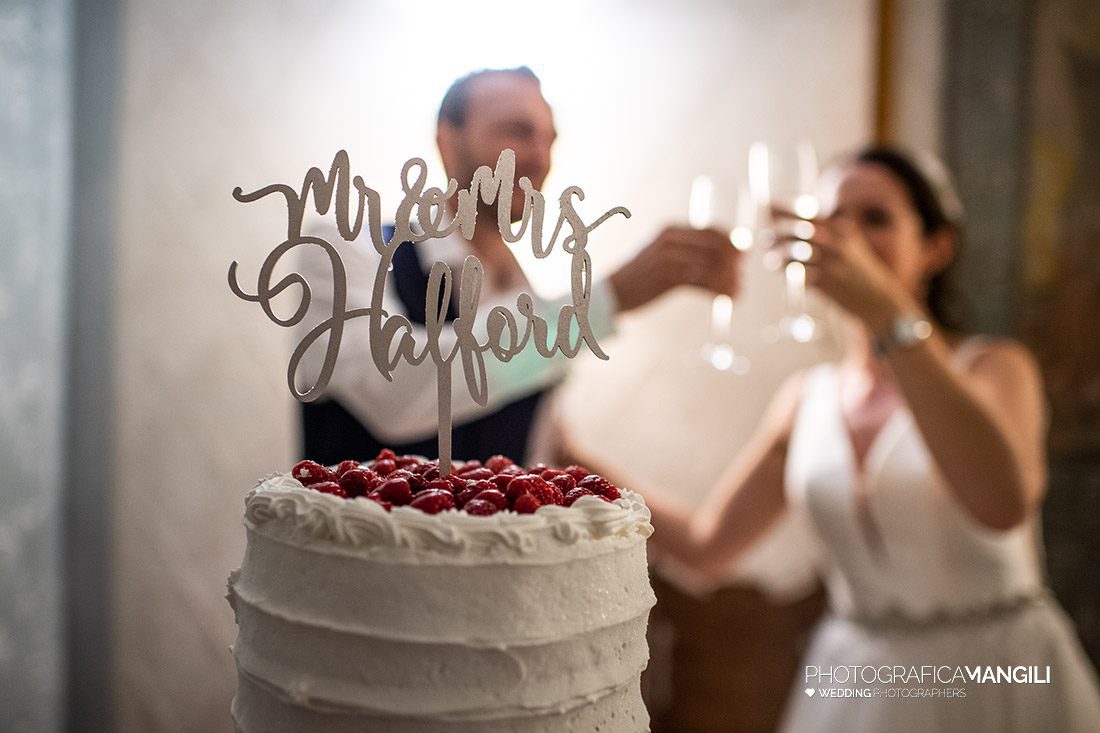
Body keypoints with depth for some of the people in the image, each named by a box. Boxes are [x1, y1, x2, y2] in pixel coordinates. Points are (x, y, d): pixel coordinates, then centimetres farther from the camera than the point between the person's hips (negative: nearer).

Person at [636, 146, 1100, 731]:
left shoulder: (994, 368, -10)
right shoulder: (805, 398, 1)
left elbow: (1003, 502, -34)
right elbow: (705, 544, 2)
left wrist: (887, 309, -39)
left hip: (997, 680, -3)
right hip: (856, 685, 4)